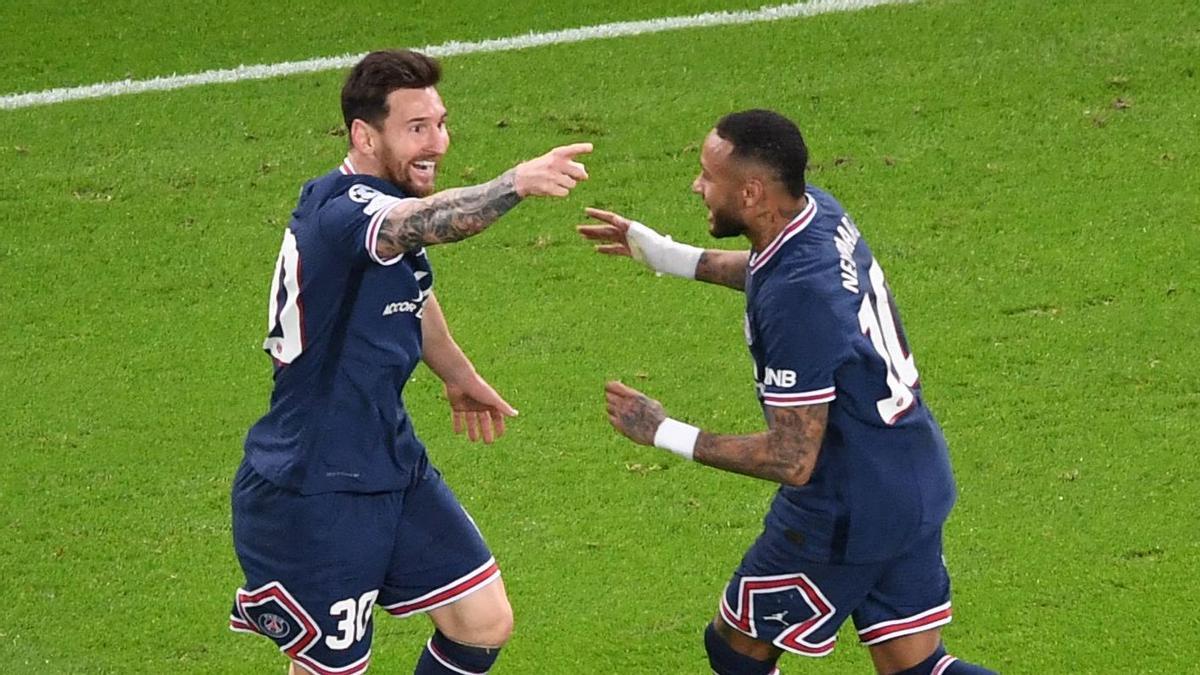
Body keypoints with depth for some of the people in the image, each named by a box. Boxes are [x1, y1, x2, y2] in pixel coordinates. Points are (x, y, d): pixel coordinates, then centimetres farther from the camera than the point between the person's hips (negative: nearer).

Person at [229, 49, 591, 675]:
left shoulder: (389, 203, 5)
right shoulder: (339, 214, -26)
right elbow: (426, 223, -49)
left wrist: (458, 375, 41)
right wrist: (516, 183, -64)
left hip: (393, 469, 9)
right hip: (309, 498, -9)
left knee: (485, 624, 8)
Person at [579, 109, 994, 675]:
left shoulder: (795, 301, -31)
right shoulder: (819, 211, -3)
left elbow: (791, 460, -27)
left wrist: (666, 435, -20)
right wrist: (669, 256, 24)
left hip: (847, 516, -9)